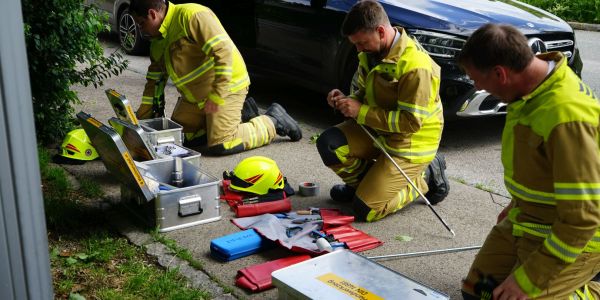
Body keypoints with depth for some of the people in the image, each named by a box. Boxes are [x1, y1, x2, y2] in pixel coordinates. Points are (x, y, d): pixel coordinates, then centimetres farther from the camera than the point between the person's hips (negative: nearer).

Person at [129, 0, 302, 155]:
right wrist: (142, 119, 14)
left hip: (226, 87, -9)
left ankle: (274, 120, 4)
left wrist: (217, 96, -28)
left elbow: (223, 50, -27)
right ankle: (239, 116, 15)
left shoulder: (191, 16, -20)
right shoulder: (157, 42, 10)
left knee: (219, 145, -18)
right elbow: (154, 80, 17)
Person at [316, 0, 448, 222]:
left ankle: (425, 176, 8)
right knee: (329, 144, -17)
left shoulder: (416, 66, -27)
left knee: (365, 209, -13)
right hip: (377, 129, 8)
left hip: (410, 143, -7)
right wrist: (347, 101, -9)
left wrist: (361, 112, -26)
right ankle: (364, 182, 11)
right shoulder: (371, 54, 0)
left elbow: (411, 121, -27)